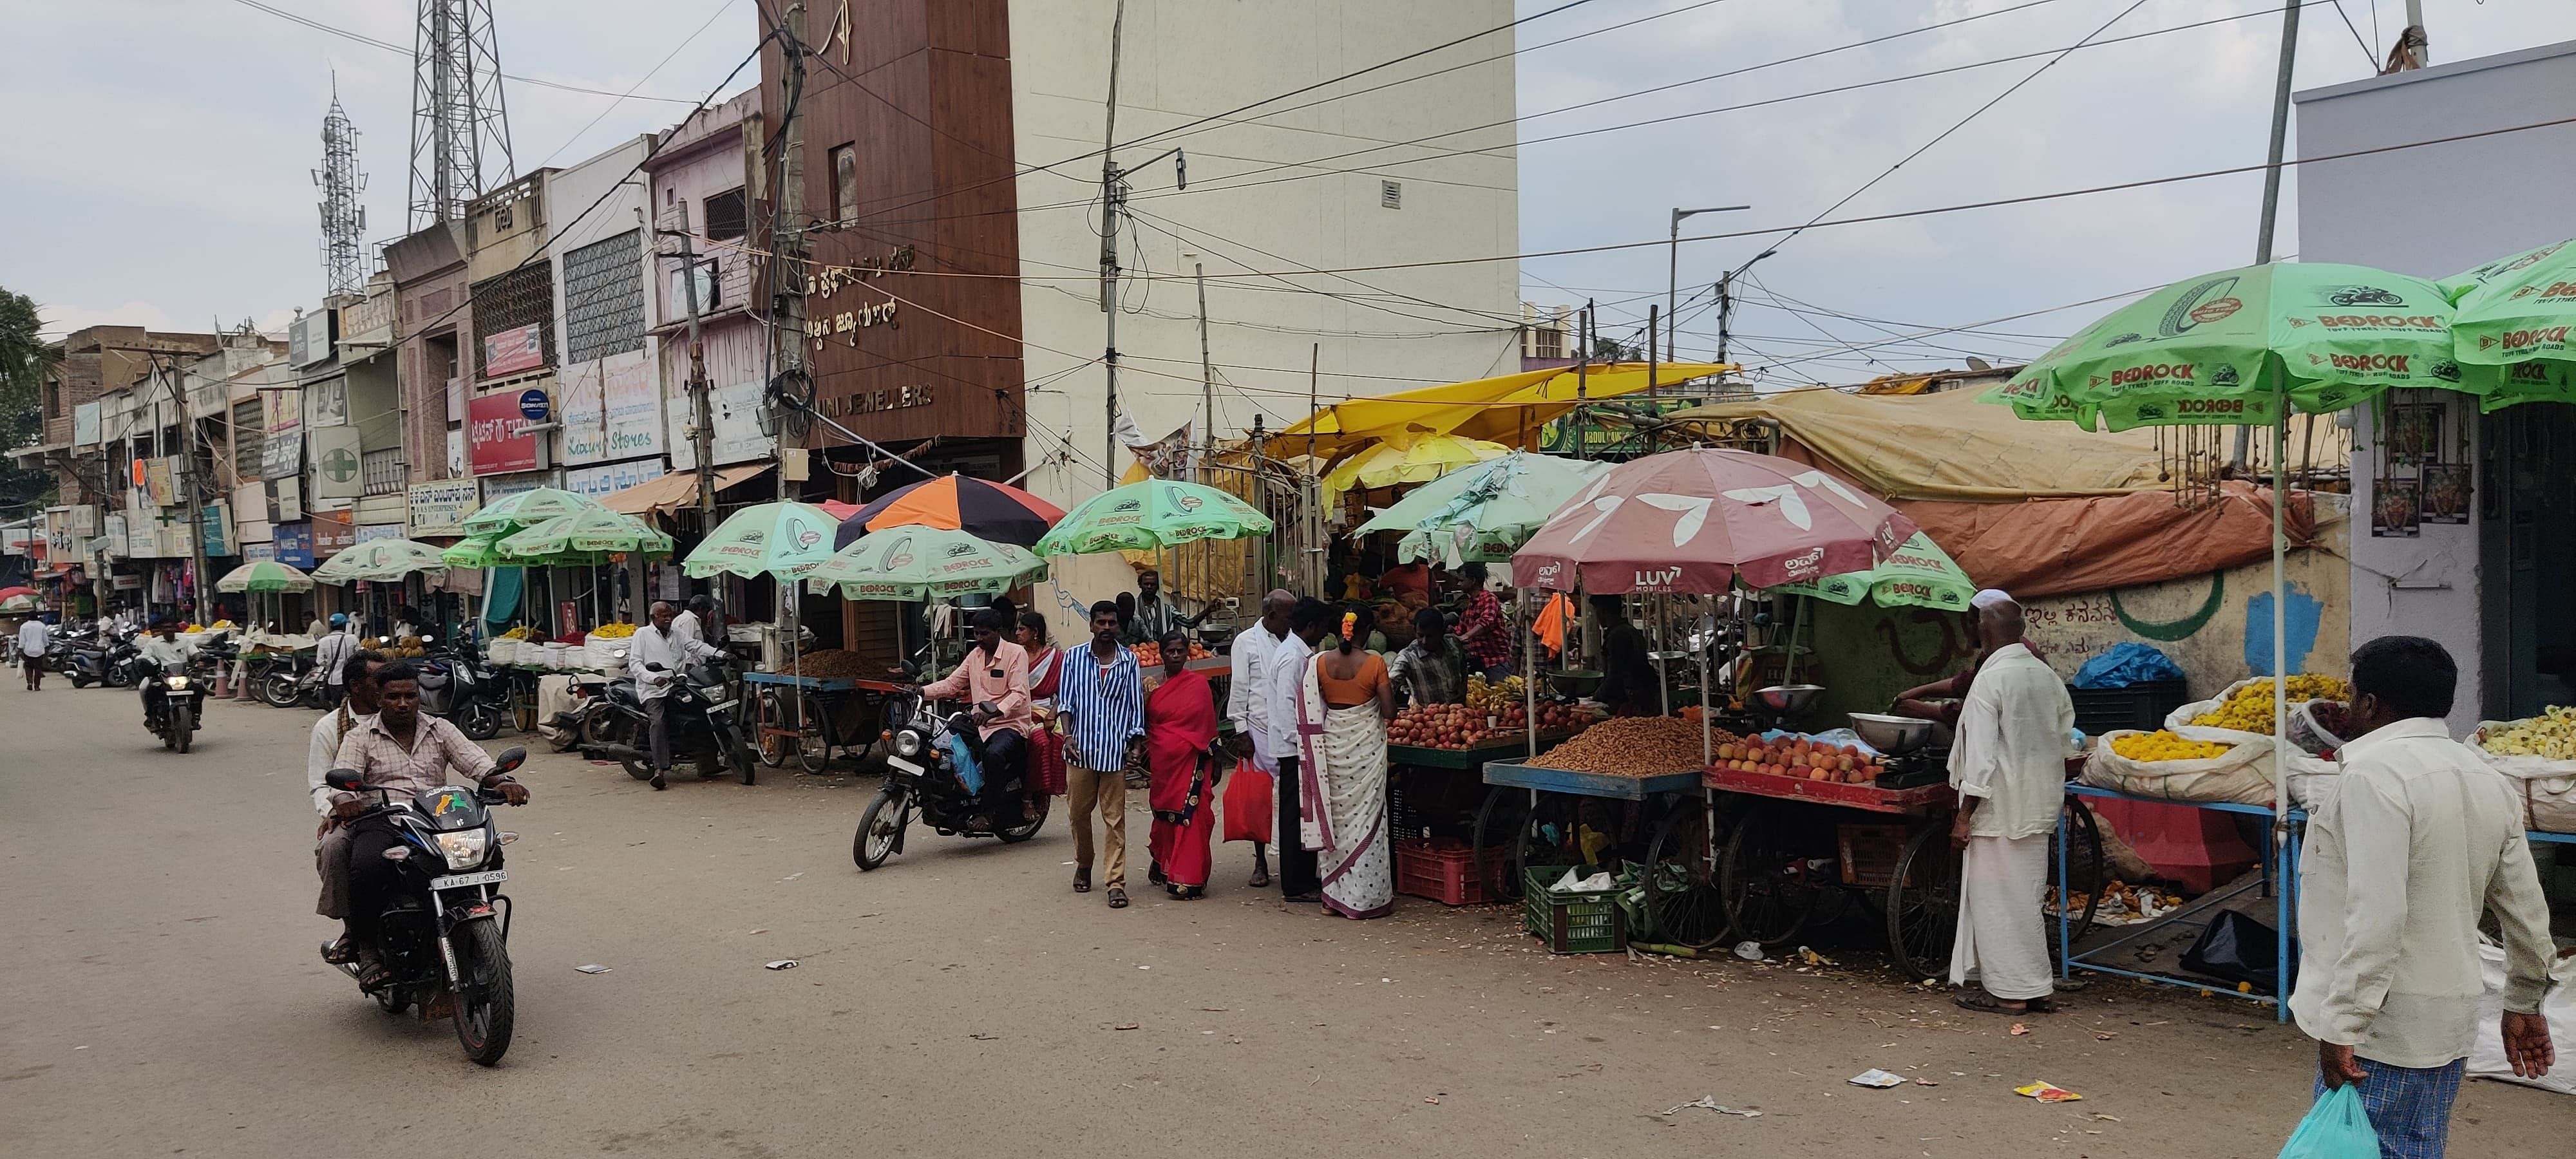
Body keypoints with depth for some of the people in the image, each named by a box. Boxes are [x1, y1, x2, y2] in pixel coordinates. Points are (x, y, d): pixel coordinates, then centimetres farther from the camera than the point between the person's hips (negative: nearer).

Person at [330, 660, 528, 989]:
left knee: (488, 855, -24)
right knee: (367, 866, -35)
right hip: (381, 821, -2)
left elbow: (475, 761, 5)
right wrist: (345, 801, -27)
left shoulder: (440, 730, 17)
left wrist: (501, 781, -18)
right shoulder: (360, 736, 12)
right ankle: (367, 948, -14)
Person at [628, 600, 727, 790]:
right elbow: (635, 663, -2)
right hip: (652, 689, -7)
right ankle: (660, 770, -34)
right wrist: (654, 678, -20)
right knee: (658, 722, -26)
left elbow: (697, 646, 15)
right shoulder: (642, 634, 8)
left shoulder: (677, 635, 24)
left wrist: (722, 654, -2)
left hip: (675, 686, 7)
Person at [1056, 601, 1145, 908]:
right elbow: (1065, 700, 2)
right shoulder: (1074, 658, 5)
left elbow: (1136, 706, 6)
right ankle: (1083, 865, 34)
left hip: (1114, 752, -1)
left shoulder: (1129, 661, 4)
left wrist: (1136, 744, -1)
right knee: (1079, 813, 12)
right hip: (1080, 750, 1)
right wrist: (1068, 735, -12)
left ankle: (1116, 882, 0)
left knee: (1115, 819, -2)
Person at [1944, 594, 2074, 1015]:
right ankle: (2034, 987, 22)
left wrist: (1965, 814, -13)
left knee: (1997, 898, 1)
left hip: (1999, 810, -8)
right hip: (2039, 805, 8)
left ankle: (2010, 991, 6)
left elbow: (1981, 756, -18)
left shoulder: (1990, 680, -16)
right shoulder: (2048, 676, 6)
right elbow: (2065, 740, 13)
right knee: (2026, 896, 16)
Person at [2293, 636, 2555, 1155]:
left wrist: (2343, 1024, -21)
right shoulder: (2486, 778, 10)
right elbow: (2527, 910, 15)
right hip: (2450, 1019, 9)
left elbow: (2377, 914, -24)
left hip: (2383, 1029, -9)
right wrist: (2523, 1004, 28)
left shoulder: (2376, 773, -17)